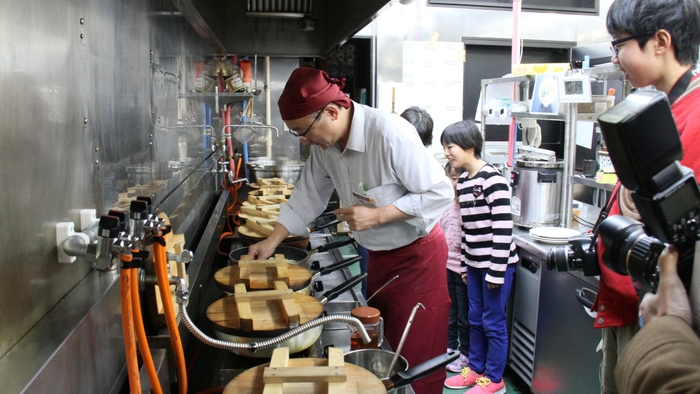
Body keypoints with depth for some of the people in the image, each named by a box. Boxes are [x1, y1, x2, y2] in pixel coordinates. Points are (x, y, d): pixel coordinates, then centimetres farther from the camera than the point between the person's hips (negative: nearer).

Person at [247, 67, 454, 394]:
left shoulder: (389, 133, -29)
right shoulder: (325, 145, -5)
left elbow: (440, 193, -23)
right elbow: (307, 197, 6)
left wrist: (377, 215, -28)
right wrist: (272, 241, 1)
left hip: (417, 255, -7)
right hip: (380, 255, 7)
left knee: (417, 358, 4)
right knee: (385, 346, 18)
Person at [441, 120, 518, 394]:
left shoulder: (491, 178, -17)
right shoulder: (463, 181, 7)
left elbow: (503, 227, -20)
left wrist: (496, 270, -19)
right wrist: (465, 264, 16)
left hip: (497, 264, -7)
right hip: (474, 264, 8)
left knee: (493, 322, 5)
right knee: (475, 319, 16)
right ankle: (475, 368, 32)